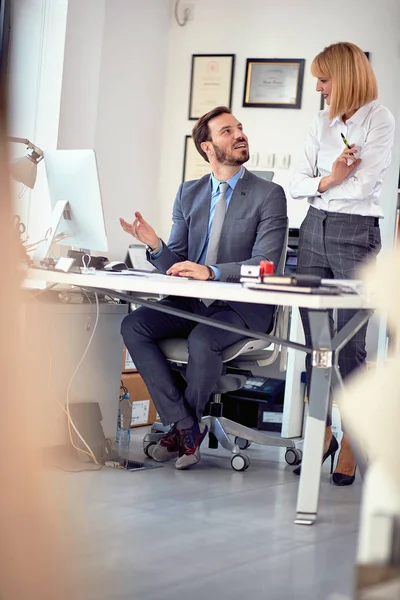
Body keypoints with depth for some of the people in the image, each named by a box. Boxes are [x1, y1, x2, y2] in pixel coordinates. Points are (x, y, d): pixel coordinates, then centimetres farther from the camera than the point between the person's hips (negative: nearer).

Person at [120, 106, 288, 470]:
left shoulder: (269, 195, -4)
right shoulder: (188, 194, 11)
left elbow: (264, 264, -15)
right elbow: (176, 264, 8)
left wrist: (211, 272, -30)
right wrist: (155, 246, -16)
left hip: (241, 307, -5)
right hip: (192, 302, 5)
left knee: (202, 341, -34)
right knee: (133, 325, -19)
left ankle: (185, 424, -5)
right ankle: (185, 427, -16)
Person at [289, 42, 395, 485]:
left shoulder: (379, 120, -5)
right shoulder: (321, 123, 12)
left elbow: (362, 186, -15)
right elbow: (297, 184, 8)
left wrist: (318, 185, -1)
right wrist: (328, 179, -11)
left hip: (356, 233, -6)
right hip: (314, 231, 6)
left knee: (350, 344, -4)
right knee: (315, 340, 7)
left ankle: (351, 441, 6)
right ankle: (321, 432, 16)